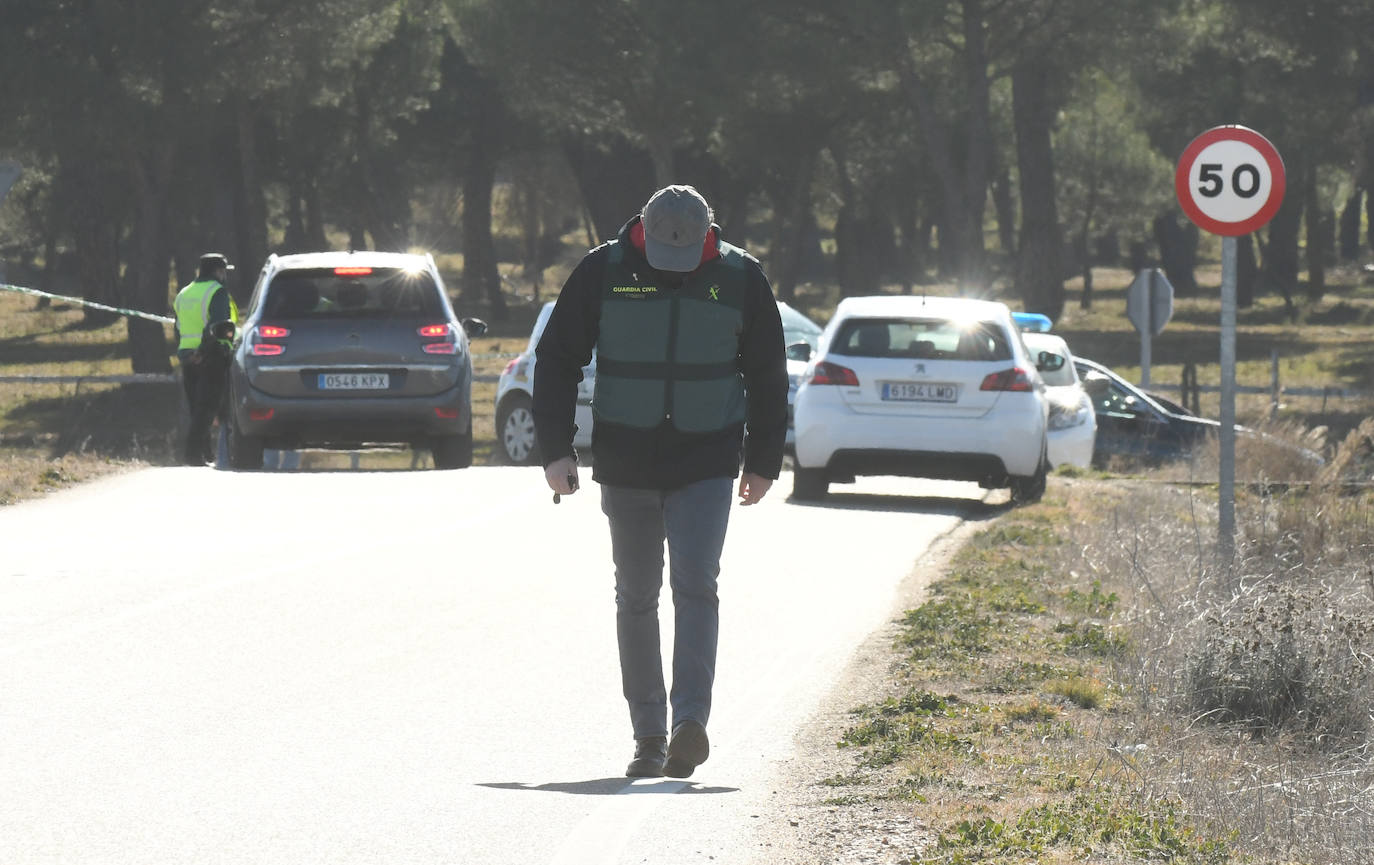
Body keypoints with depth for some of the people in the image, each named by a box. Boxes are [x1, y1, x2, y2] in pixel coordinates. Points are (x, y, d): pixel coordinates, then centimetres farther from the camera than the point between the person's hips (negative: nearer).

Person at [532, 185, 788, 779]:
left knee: (695, 585, -15)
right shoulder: (603, 272, -5)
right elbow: (557, 361, 3)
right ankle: (648, 737, 12)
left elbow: (767, 375, 10)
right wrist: (556, 450, -4)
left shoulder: (740, 278, -2)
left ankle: (690, 722, -21)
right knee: (636, 597, 6)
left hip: (707, 463, -1)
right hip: (625, 463, 1)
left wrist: (763, 462, 11)